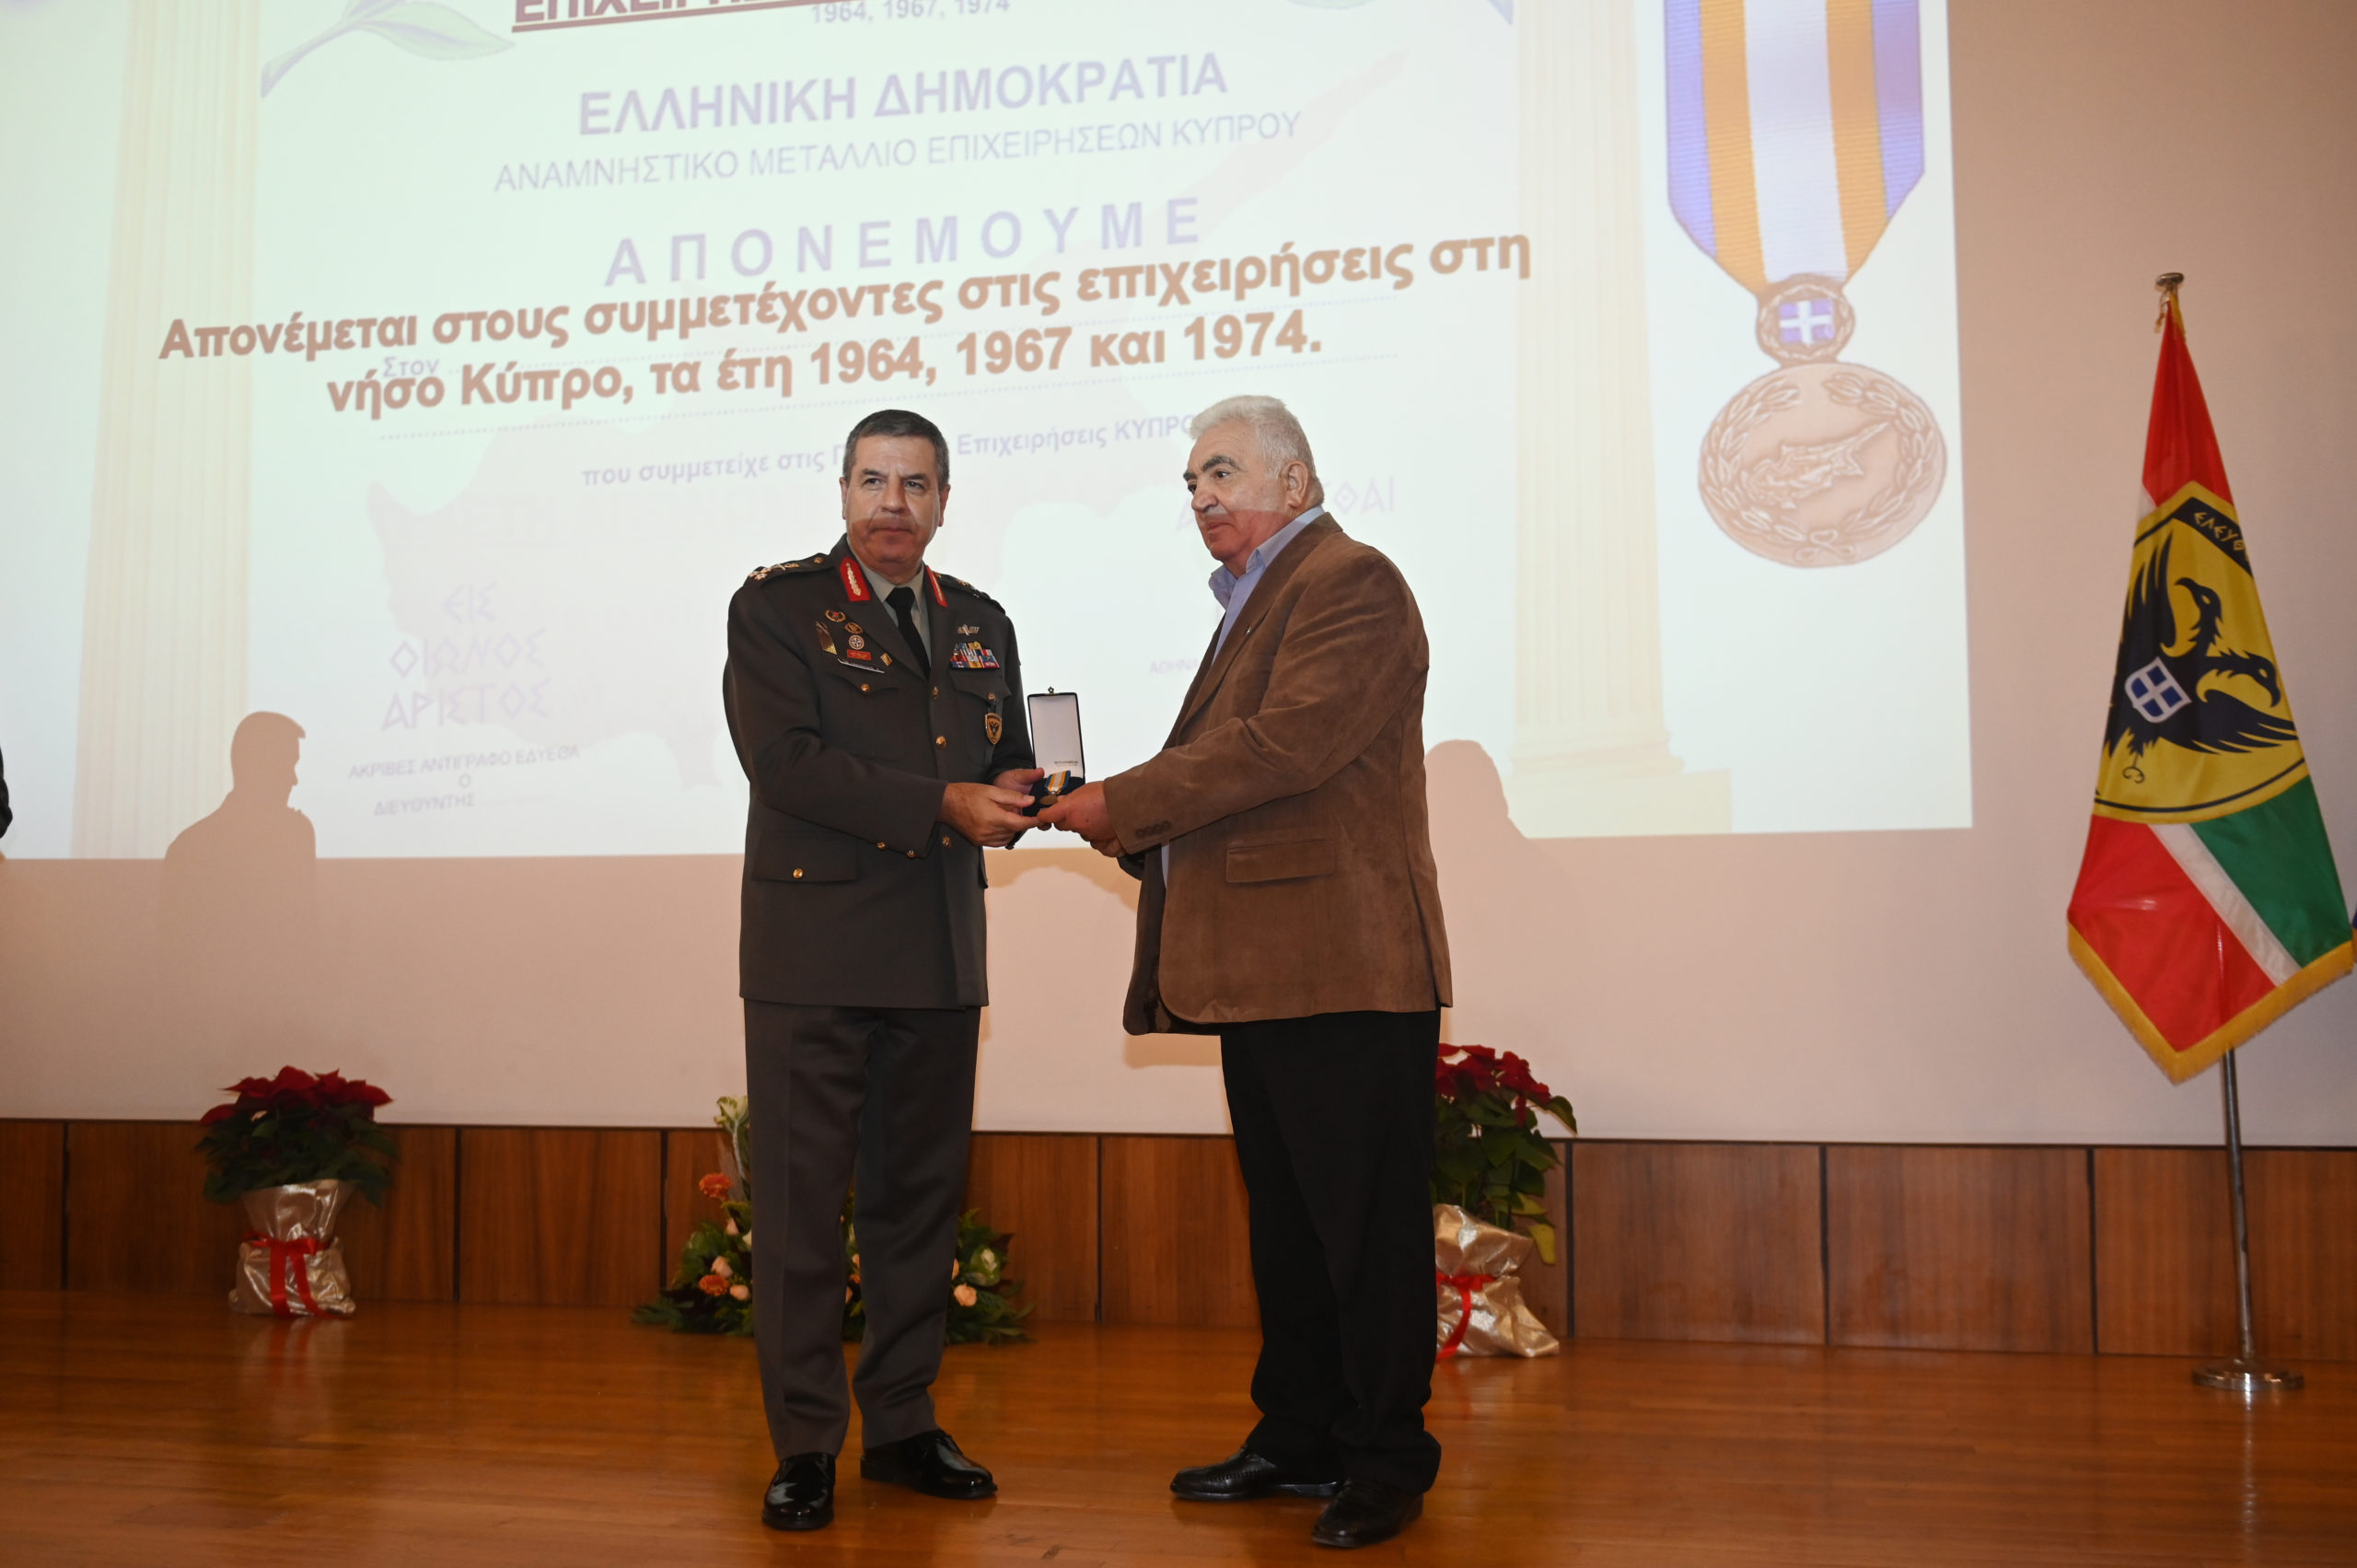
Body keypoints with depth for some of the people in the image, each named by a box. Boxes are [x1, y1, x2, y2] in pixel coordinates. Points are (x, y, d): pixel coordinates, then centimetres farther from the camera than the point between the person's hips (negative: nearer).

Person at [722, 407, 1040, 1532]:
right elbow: (785, 762, -14)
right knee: (801, 1201, -1)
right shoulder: (777, 606, -2)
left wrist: (1015, 793, -5)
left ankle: (902, 1425, 24)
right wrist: (941, 803, -18)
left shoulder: (979, 624, 15)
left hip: (939, 953, 5)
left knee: (921, 1196, 11)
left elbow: (1007, 767, 20)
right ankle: (804, 1446, 10)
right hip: (813, 948, -5)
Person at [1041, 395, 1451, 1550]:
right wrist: (1137, 831, 4)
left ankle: (1385, 1462, 9)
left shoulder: (1351, 584, -8)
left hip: (1343, 970, -10)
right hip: (1263, 973, 10)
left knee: (1364, 1224, -2)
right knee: (1285, 1223, 16)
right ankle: (1298, 1439, 26)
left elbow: (1284, 746, -20)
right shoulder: (1253, 602, 23)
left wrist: (1122, 805, -15)